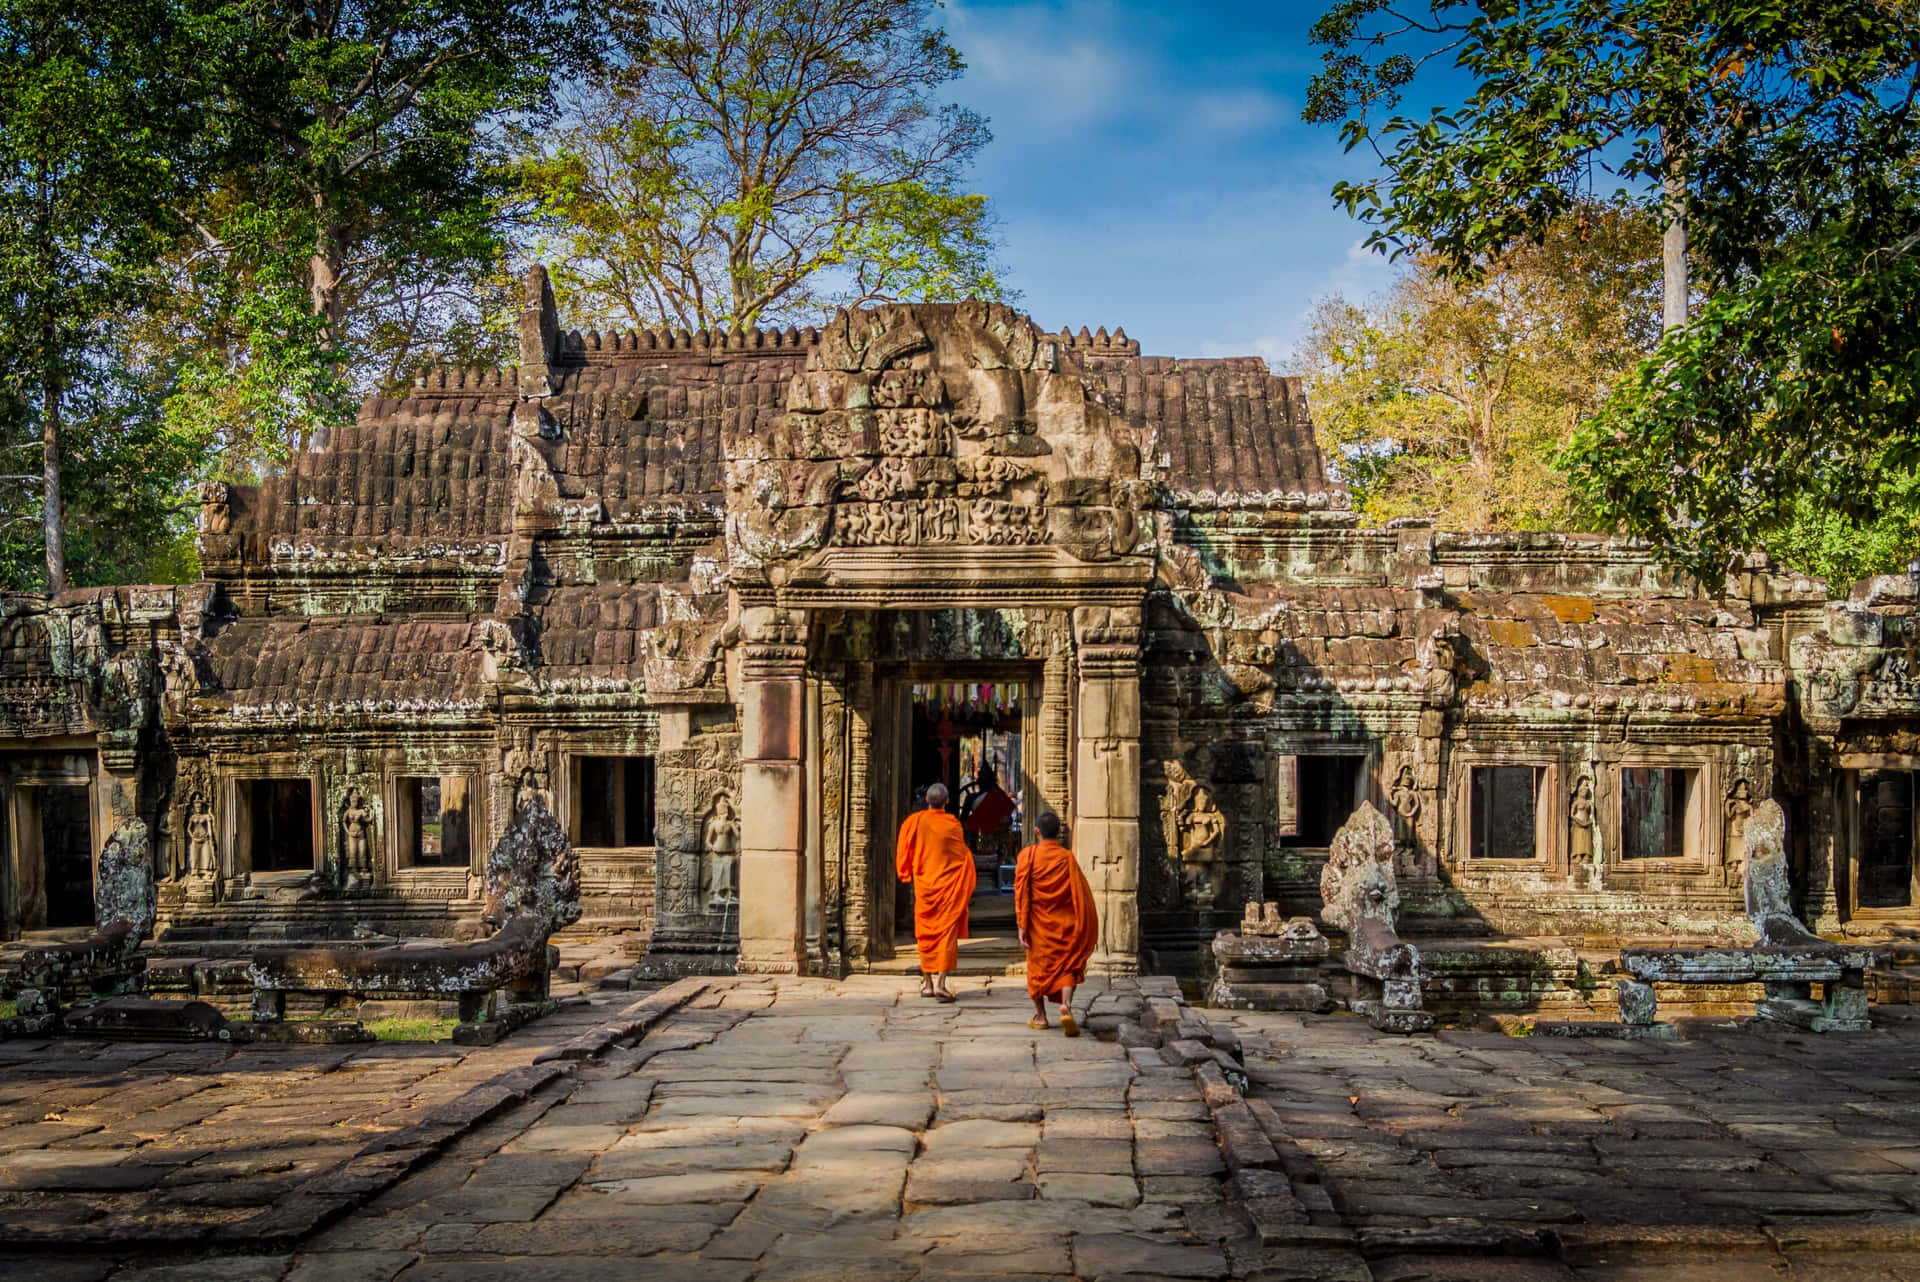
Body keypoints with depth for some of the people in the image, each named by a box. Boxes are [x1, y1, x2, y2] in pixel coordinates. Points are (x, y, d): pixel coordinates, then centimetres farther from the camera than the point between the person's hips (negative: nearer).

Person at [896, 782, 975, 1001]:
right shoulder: (952, 825, -8)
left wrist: (907, 873, 22)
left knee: (926, 934, 12)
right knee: (947, 933, -3)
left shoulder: (914, 821, -4)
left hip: (924, 886, 2)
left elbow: (903, 854, 4)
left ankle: (927, 983, 17)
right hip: (948, 887, -2)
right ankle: (940, 983, -14)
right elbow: (963, 856, 1)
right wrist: (965, 888, 15)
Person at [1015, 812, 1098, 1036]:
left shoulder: (1028, 855, -6)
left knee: (1037, 967, 16)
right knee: (1068, 967, 6)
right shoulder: (1067, 857, -5)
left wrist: (1022, 926, -6)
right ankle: (1066, 1006, -18)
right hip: (1064, 923, 0)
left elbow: (1021, 892, -9)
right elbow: (1081, 893, -4)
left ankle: (1040, 1016, 21)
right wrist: (1085, 929, 5)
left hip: (1038, 924, 0)